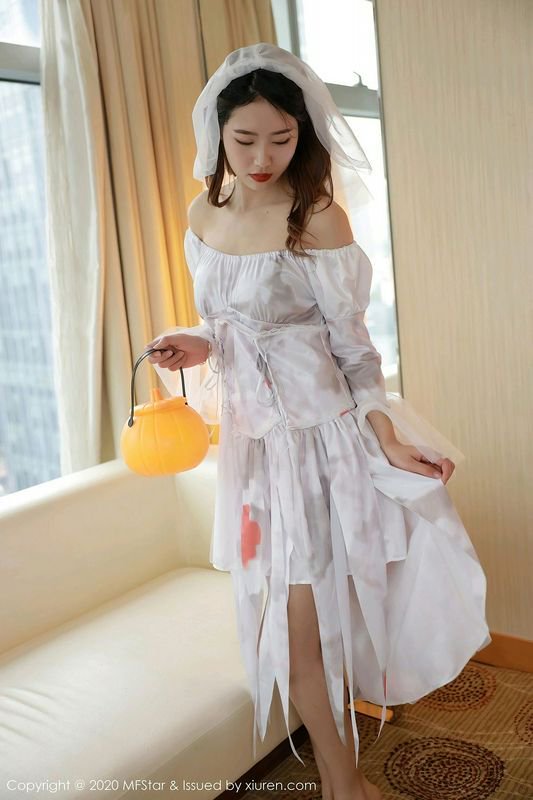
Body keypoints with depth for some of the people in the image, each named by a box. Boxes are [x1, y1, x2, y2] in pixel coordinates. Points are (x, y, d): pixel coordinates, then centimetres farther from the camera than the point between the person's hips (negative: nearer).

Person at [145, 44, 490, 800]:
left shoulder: (318, 218, -12)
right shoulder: (203, 215, 6)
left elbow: (351, 341, -9)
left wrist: (388, 439, -15)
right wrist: (198, 345, -4)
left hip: (315, 432, -6)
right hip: (250, 431, 6)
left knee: (306, 618, 0)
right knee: (279, 612, 13)